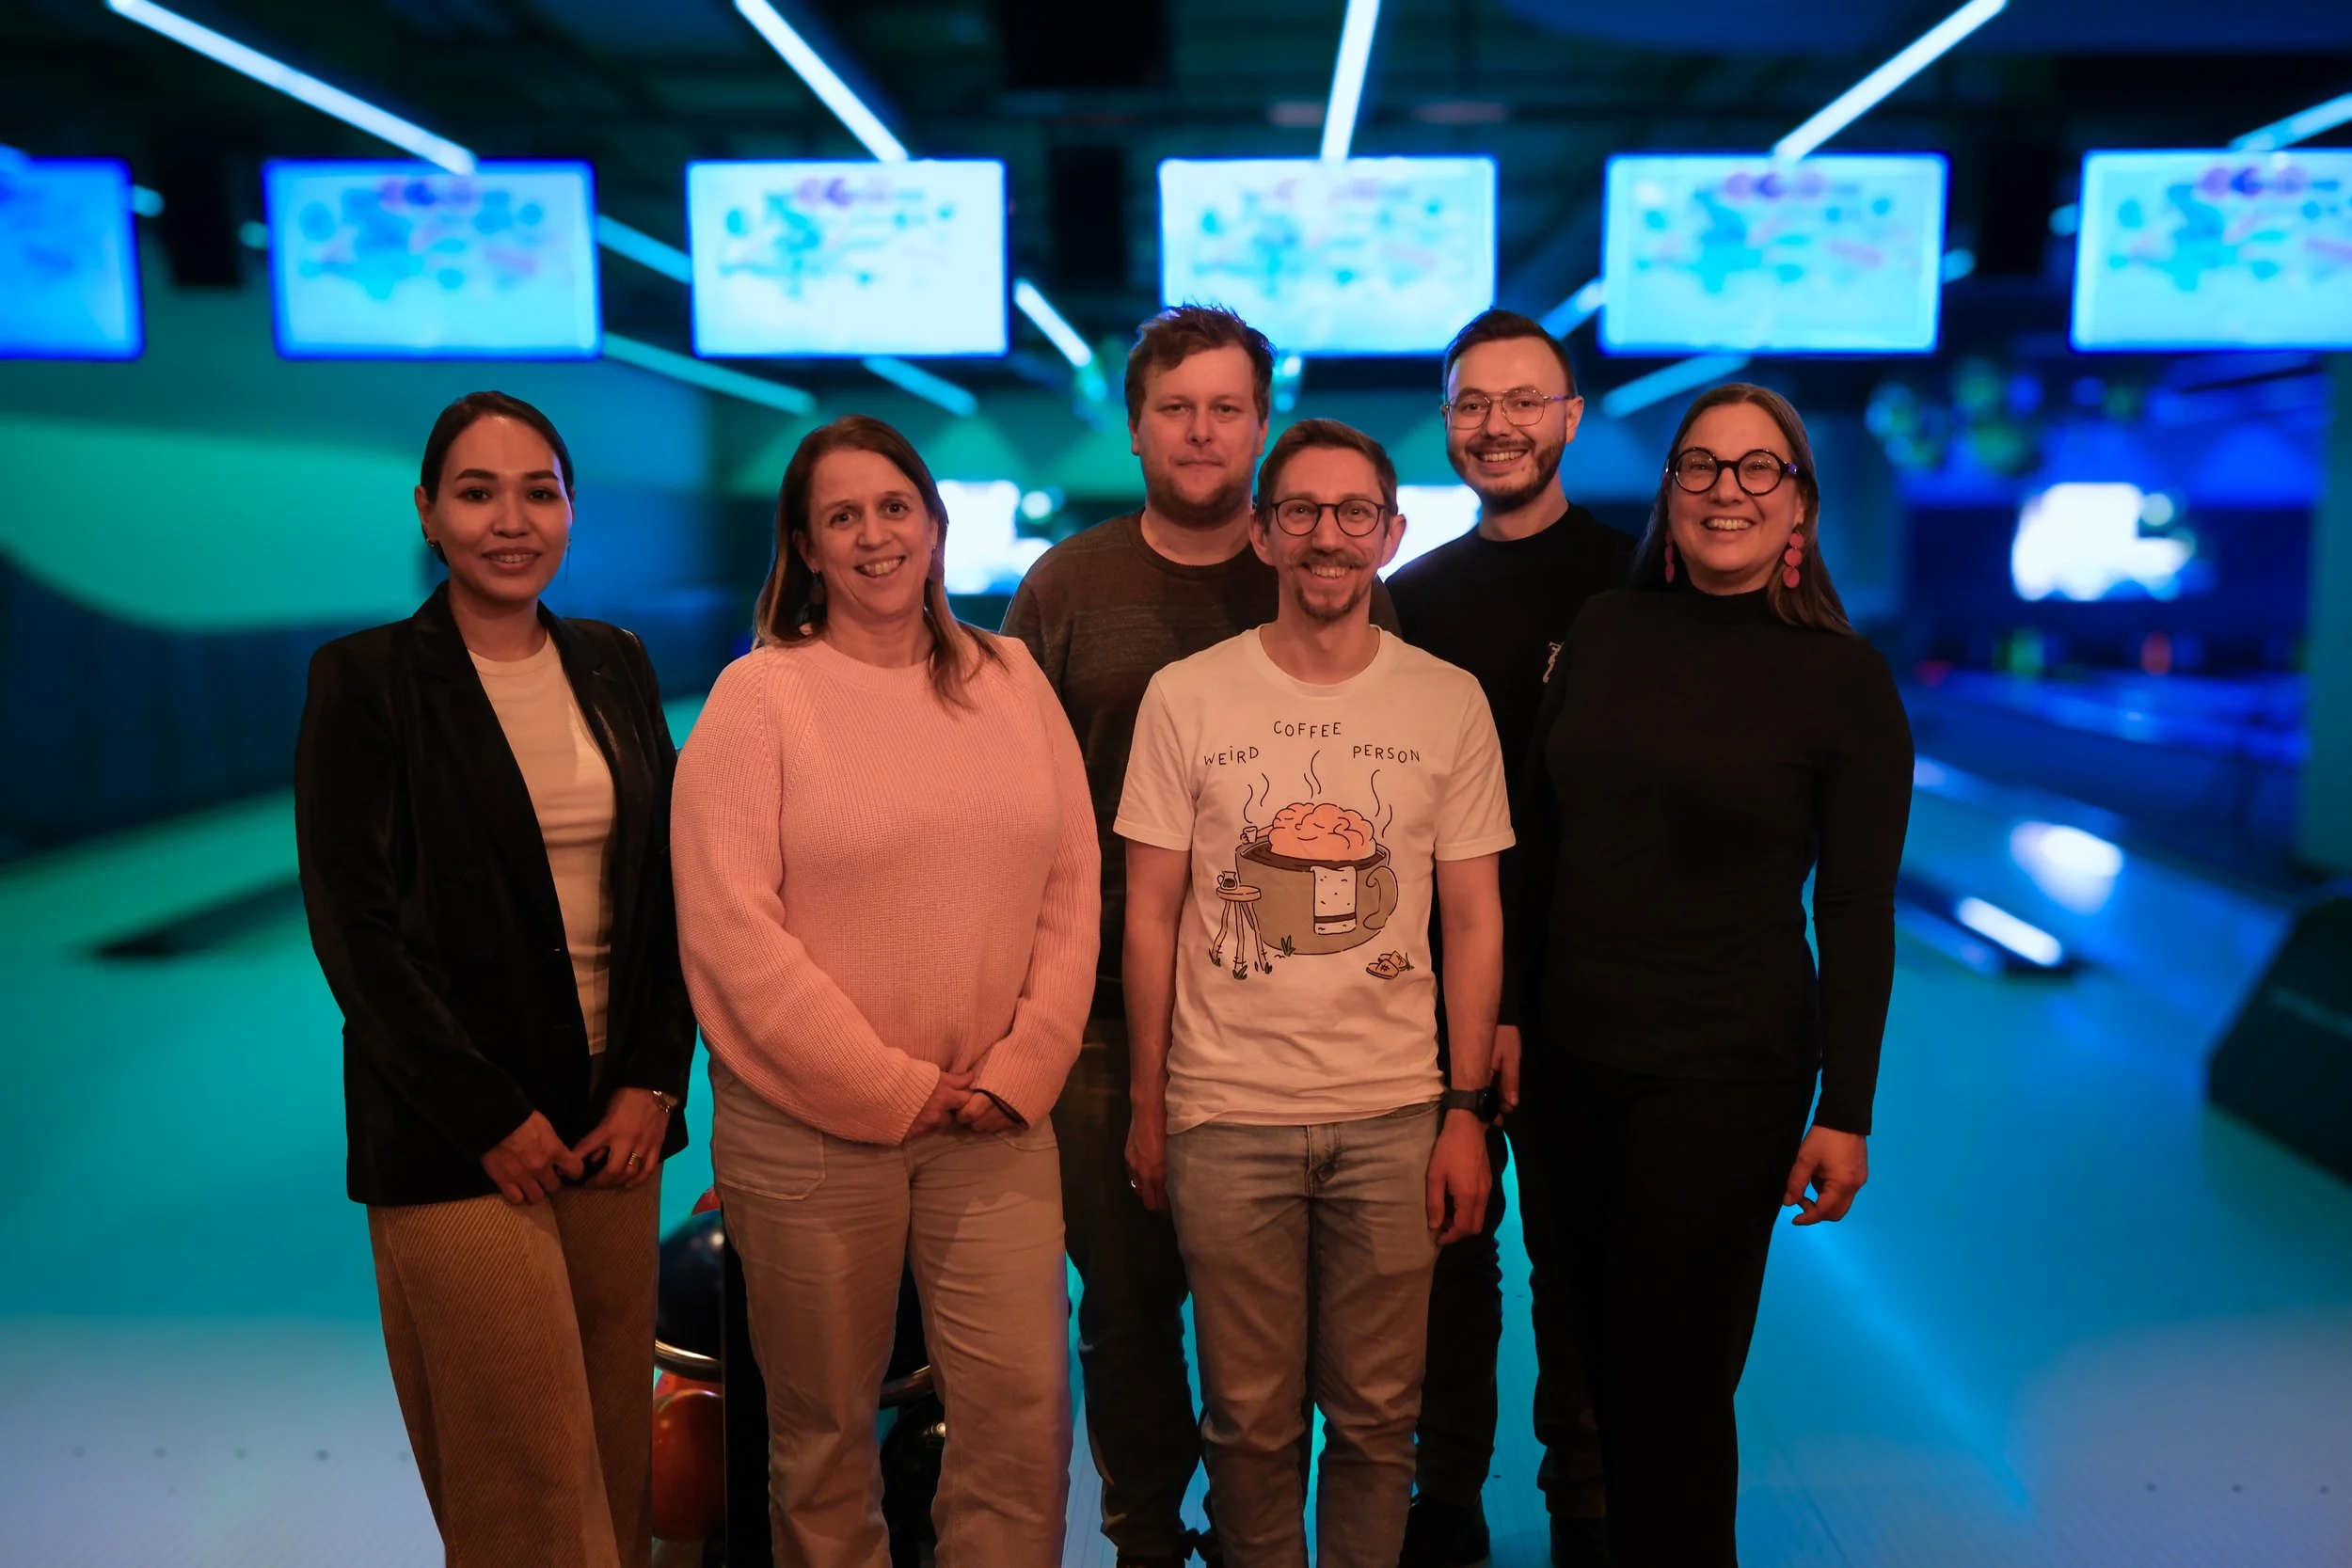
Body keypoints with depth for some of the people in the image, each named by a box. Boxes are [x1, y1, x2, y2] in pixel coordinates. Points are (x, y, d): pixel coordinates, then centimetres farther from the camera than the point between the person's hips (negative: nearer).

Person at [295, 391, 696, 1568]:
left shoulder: (614, 666, 9)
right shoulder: (365, 678, -3)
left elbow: (670, 885, 9)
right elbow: (353, 921, -7)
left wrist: (654, 1079, -2)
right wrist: (489, 1116, -10)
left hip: (613, 1115, 4)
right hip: (458, 1138, -4)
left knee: (616, 1445, 9)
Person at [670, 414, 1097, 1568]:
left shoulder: (1010, 678, 7)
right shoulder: (760, 693, -5)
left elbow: (1071, 887, 6)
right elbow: (729, 926, -11)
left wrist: (1022, 1067, -4)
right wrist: (890, 1086, -11)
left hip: (995, 1123, 3)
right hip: (809, 1125, -2)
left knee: (1023, 1409, 3)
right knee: (823, 1423, 13)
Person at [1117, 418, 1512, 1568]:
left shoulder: (1450, 703, 1)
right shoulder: (1184, 698, -2)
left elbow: (1473, 918, 4)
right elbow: (1150, 913, 2)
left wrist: (1466, 1111, 1)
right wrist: (1146, 1107, 2)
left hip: (1395, 1118, 1)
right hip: (1225, 1116, 0)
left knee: (1377, 1416, 11)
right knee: (1249, 1418, 11)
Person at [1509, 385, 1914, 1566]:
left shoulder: (1844, 677, -6)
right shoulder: (1605, 633, 3)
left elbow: (1859, 916, -5)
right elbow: (1537, 845, 8)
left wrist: (1846, 1112, -6)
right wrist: (1507, 1013, 7)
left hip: (1727, 1071, -3)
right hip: (1574, 1054, 4)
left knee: (1674, 1378, 8)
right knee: (1601, 1351, 15)